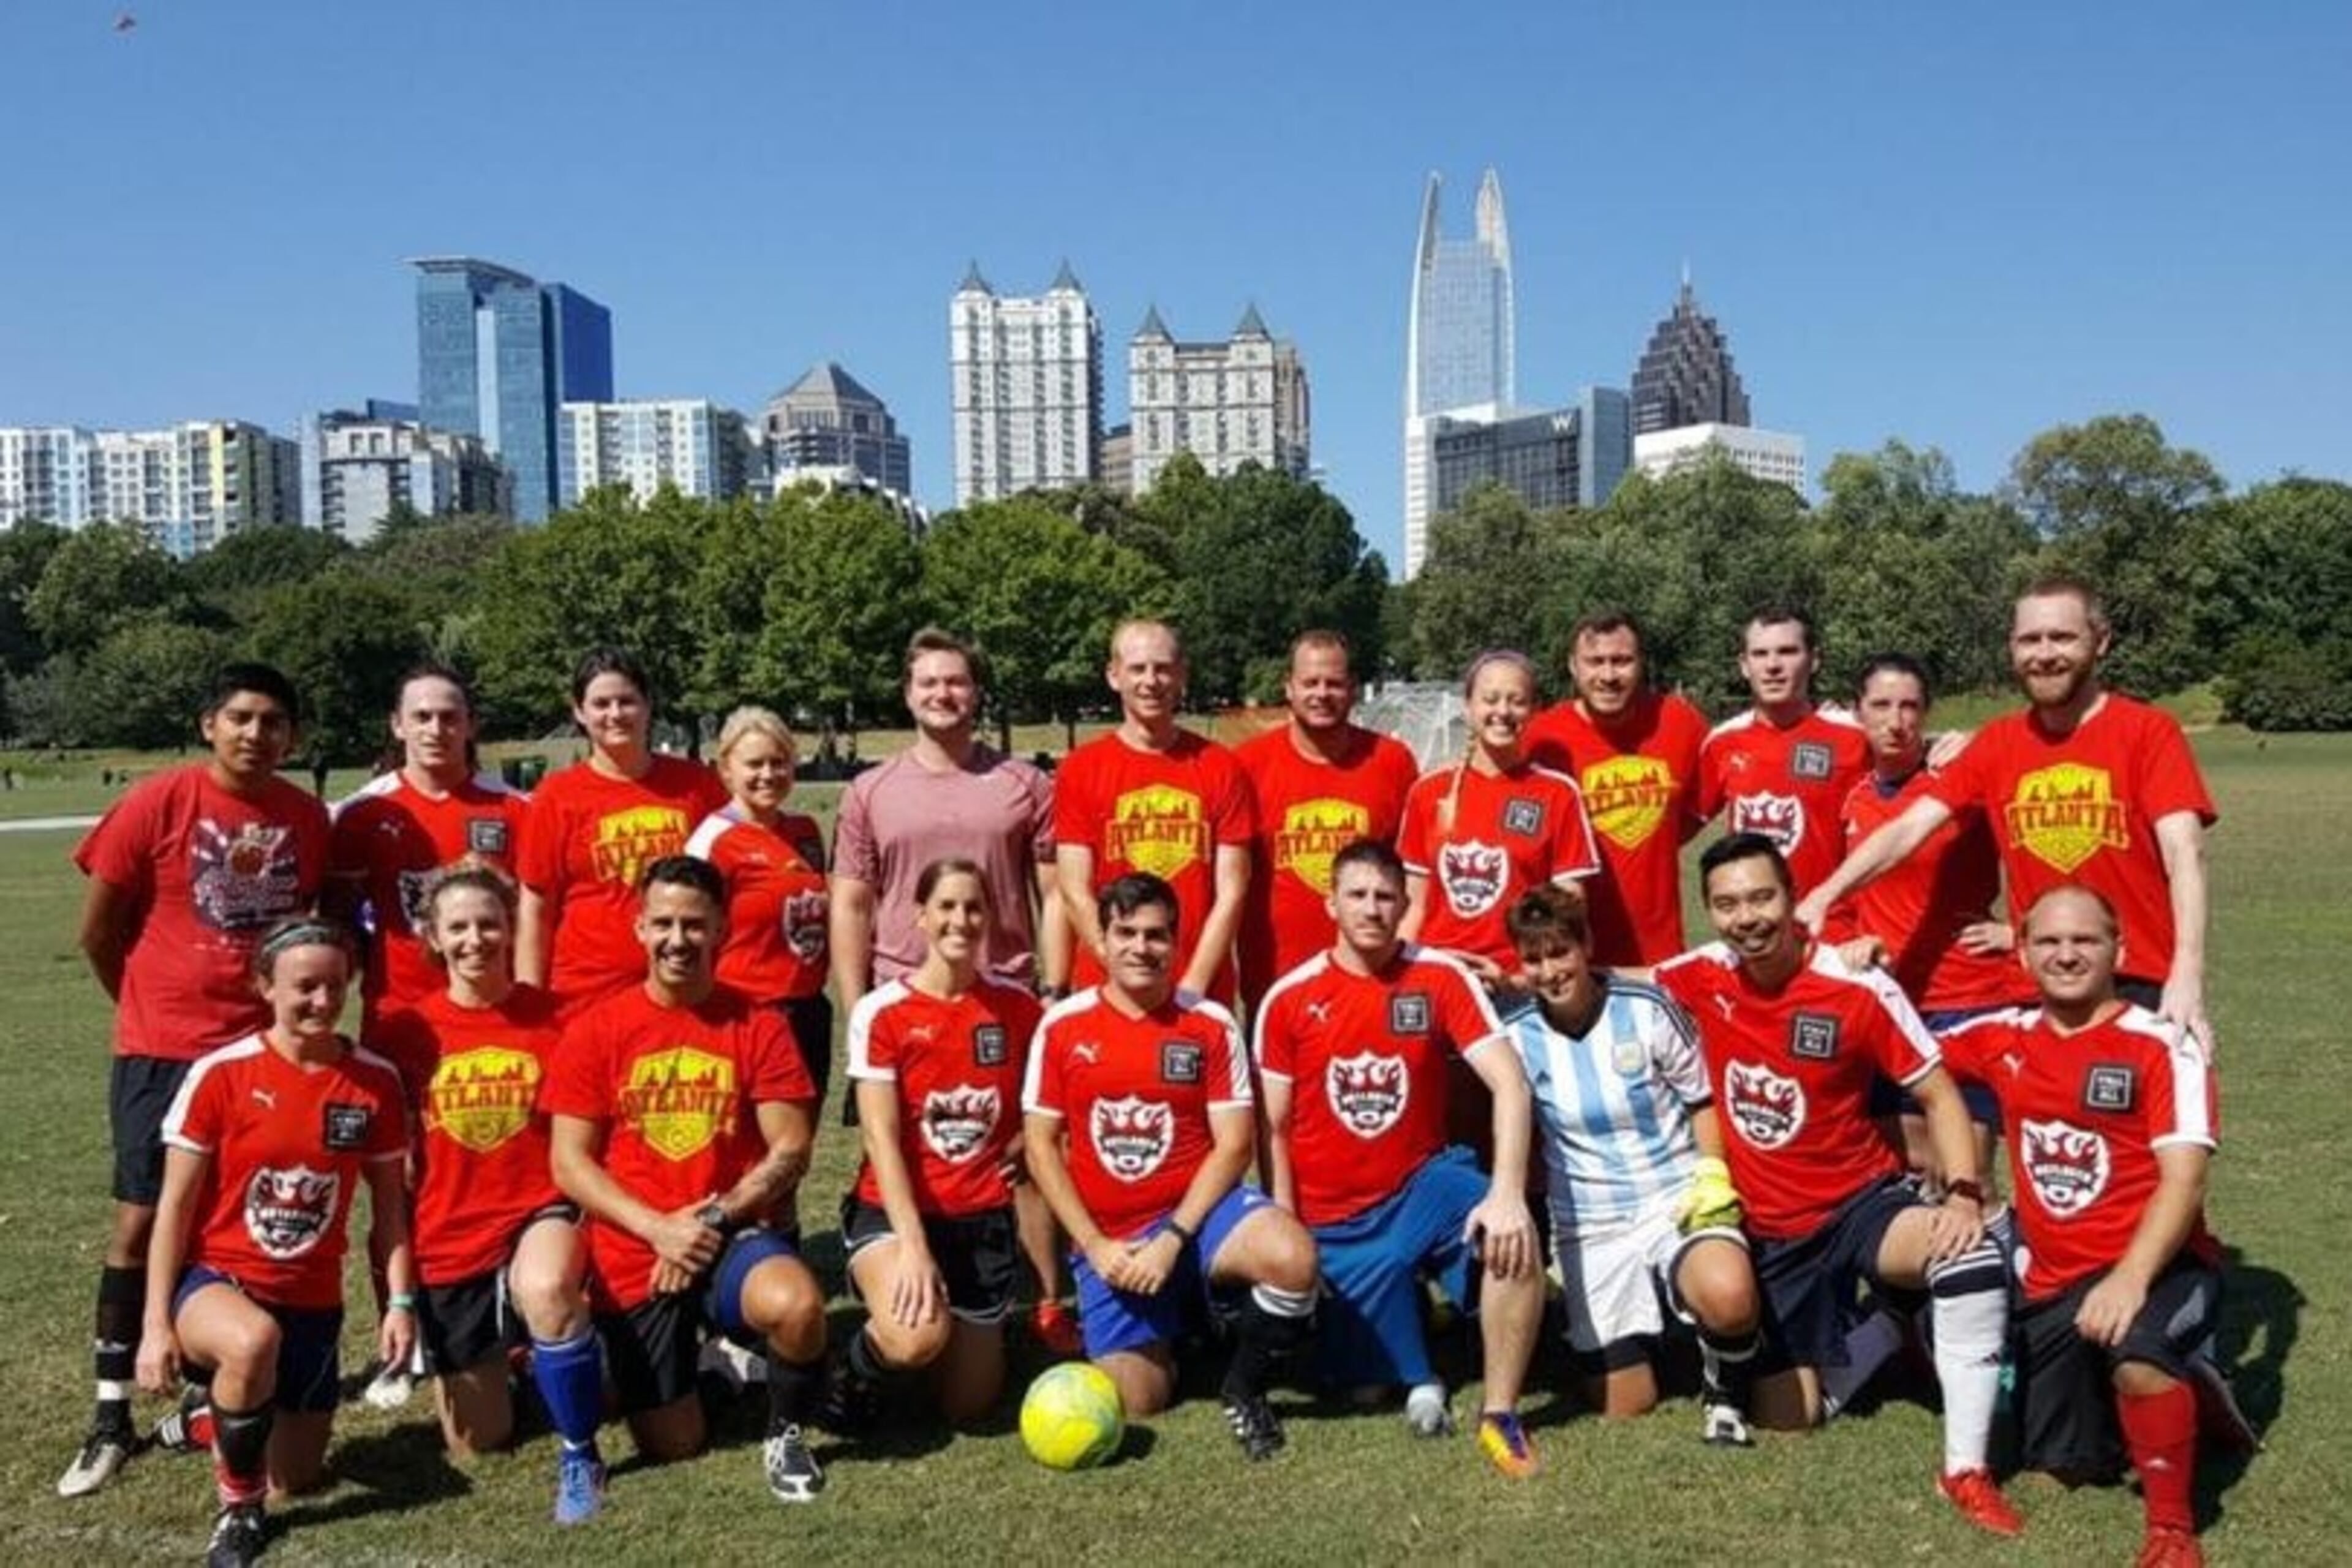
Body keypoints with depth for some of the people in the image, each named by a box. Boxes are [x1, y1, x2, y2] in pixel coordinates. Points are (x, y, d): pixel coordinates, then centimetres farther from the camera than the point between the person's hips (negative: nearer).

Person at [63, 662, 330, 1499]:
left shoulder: (308, 816, 0)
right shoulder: (157, 802, -9)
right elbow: (98, 931, -2)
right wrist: (153, 1007, 8)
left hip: (267, 1048, 3)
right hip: (164, 1051, -2)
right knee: (141, 1220, 0)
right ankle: (112, 1416, 9)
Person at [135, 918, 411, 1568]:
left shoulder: (375, 1079, -5)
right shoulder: (220, 1074, -13)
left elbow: (388, 1200, 3)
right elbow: (175, 1205, -8)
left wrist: (401, 1301, -4)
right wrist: (157, 1324, -12)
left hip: (312, 1300, 4)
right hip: (216, 1280, -3)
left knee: (297, 1481, 7)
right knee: (253, 1340, -40)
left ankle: (220, 1415, 41)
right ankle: (238, 1506, -13)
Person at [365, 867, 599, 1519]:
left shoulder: (555, 1018, -7)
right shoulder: (402, 1032, -2)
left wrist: (585, 1232, -9)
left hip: (540, 1213, -2)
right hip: (447, 1241, 3)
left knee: (546, 1289, -39)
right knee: (478, 1441, 9)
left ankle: (579, 1453, -16)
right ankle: (492, 1358, 45)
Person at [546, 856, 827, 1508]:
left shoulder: (758, 1026, -2)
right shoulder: (594, 1030, -2)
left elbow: (791, 1149, -4)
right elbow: (570, 1164, -3)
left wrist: (715, 1218, -16)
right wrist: (659, 1228, -14)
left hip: (733, 1236, -1)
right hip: (635, 1257, 1)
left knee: (797, 1305, -34)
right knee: (672, 1447, 3)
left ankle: (785, 1433, -2)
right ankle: (692, 1362, 38)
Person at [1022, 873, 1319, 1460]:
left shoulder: (1211, 1025, -3)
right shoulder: (1062, 1026, -2)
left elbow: (1234, 1144, -6)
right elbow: (1041, 1146, 0)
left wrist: (1174, 1239, -15)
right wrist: (1094, 1245, -8)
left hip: (1195, 1211, -1)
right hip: (1107, 1240, 1)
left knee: (1293, 1257, -31)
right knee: (1135, 1403, -6)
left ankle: (1243, 1388, -2)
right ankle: (1172, 1331, 30)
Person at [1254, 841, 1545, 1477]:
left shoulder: (1442, 978, -8)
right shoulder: (1288, 999, -7)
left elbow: (1509, 1084, -17)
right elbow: (1275, 1131, 0)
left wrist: (1508, 1194, -31)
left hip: (1422, 1185, 0)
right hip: (1335, 1221, 1)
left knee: (1513, 1238, -31)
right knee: (1371, 1386, 0)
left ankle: (1500, 1415, -13)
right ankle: (1421, 1378, 37)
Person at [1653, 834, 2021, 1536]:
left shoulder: (1857, 988, -17)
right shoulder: (1701, 977, -8)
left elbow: (1938, 1095, -11)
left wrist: (1964, 1194, -25)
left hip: (1863, 1200, -3)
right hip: (1770, 1227, 3)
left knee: (1970, 1255, -36)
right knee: (1786, 1417, 4)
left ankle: (1967, 1469, -23)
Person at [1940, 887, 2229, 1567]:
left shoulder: (2163, 1045, -10)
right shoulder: (2005, 1037, 5)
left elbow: (2184, 1180, -18)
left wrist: (2131, 1277, -30)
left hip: (2154, 1266, -5)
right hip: (2051, 1284, 5)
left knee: (2136, 1352, -38)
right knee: (2068, 1466, 8)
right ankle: (2171, 1390, 37)